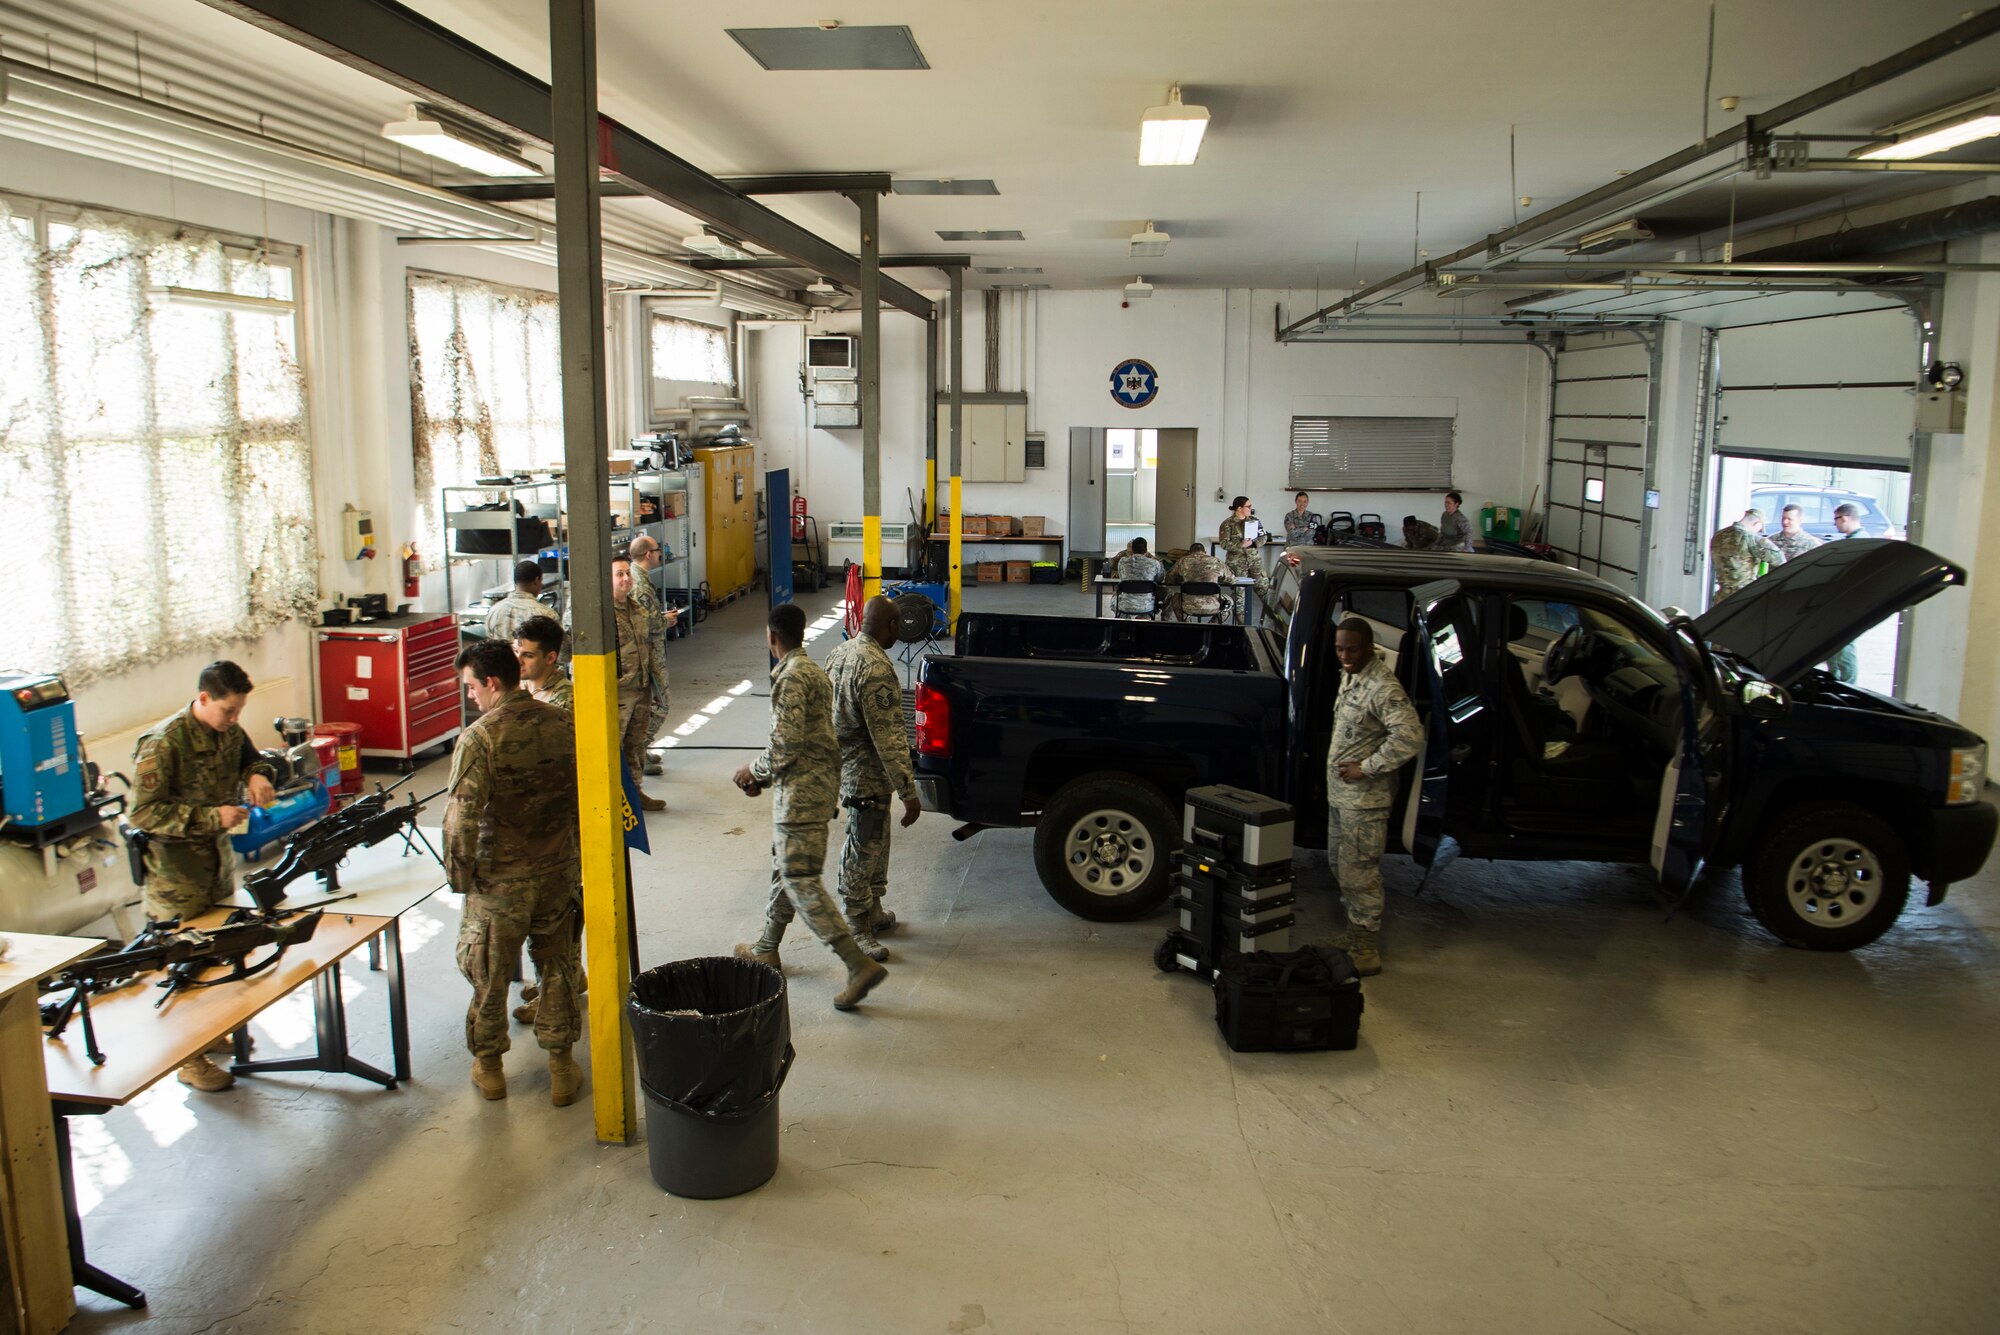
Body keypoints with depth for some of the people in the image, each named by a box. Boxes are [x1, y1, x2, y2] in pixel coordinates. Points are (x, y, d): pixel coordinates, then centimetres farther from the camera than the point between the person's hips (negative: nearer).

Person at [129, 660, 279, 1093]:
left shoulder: (230, 732, 0)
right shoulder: (164, 743, -22)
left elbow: (251, 759, 20)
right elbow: (143, 812, -24)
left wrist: (257, 775, -4)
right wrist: (212, 817, -28)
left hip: (218, 859, 7)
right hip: (175, 872, -7)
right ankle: (188, 1059, 11)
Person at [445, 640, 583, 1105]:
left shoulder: (479, 738, -18)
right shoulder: (563, 724, -3)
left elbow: (462, 818, -20)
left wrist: (459, 877, -6)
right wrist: (578, 863, 16)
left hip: (499, 881, -4)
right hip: (559, 874, 4)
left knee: (488, 974, 15)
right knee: (556, 968, 18)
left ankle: (489, 1066, 31)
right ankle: (561, 1066, 25)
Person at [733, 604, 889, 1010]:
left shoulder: (790, 678, -17)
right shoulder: (813, 671, 14)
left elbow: (786, 746, -22)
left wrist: (753, 770, -5)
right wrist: (764, 776, 17)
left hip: (801, 789, -10)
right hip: (821, 780, 10)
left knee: (801, 879, -9)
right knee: (785, 866, 21)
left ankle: (860, 965, -13)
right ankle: (767, 949, 35)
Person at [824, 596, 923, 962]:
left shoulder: (839, 654, 4)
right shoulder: (876, 669, -25)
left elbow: (832, 712, 15)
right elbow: (889, 738, -26)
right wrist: (909, 792, -23)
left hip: (843, 764, 10)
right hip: (866, 776, -10)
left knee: (874, 843, 22)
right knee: (862, 850, 2)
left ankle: (873, 913, 36)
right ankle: (856, 930, 14)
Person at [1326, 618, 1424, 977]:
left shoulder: (1383, 687, -21)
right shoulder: (1350, 675, 9)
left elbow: (1409, 735, -30)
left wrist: (1367, 768, -23)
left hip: (1364, 799, -10)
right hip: (1339, 792, 10)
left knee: (1359, 874, -5)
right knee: (1341, 866, 19)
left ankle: (1366, 952, 4)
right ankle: (1353, 933, 32)